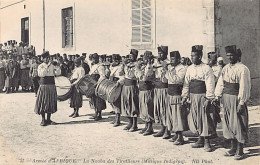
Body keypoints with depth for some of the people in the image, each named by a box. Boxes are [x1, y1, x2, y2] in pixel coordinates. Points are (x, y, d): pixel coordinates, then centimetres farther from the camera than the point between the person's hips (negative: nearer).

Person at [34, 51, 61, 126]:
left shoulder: (52, 66, 10)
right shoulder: (40, 66, -1)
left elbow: (58, 73, 0)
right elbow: (41, 74, -18)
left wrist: (58, 67, -15)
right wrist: (47, 67, -19)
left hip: (52, 86, 4)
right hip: (43, 86, -4)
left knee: (51, 102, 6)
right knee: (42, 103, -2)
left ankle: (48, 119, 15)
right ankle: (43, 120, 5)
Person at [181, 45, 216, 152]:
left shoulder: (206, 69, -7)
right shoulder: (190, 69, 10)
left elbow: (210, 85, -10)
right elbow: (186, 83, 13)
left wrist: (208, 98, -15)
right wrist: (184, 96, 8)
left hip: (202, 96, -6)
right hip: (193, 96, 6)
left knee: (204, 118, -2)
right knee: (194, 118, 9)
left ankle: (207, 142, 7)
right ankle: (201, 139, 23)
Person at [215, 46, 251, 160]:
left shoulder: (242, 69, -12)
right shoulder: (226, 68, 10)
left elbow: (244, 87, -14)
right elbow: (220, 83, 13)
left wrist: (241, 103, -16)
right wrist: (217, 96, 5)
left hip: (236, 99, -7)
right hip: (226, 99, 7)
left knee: (238, 125, 0)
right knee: (228, 124, 12)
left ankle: (240, 151, 11)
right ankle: (233, 148, 25)